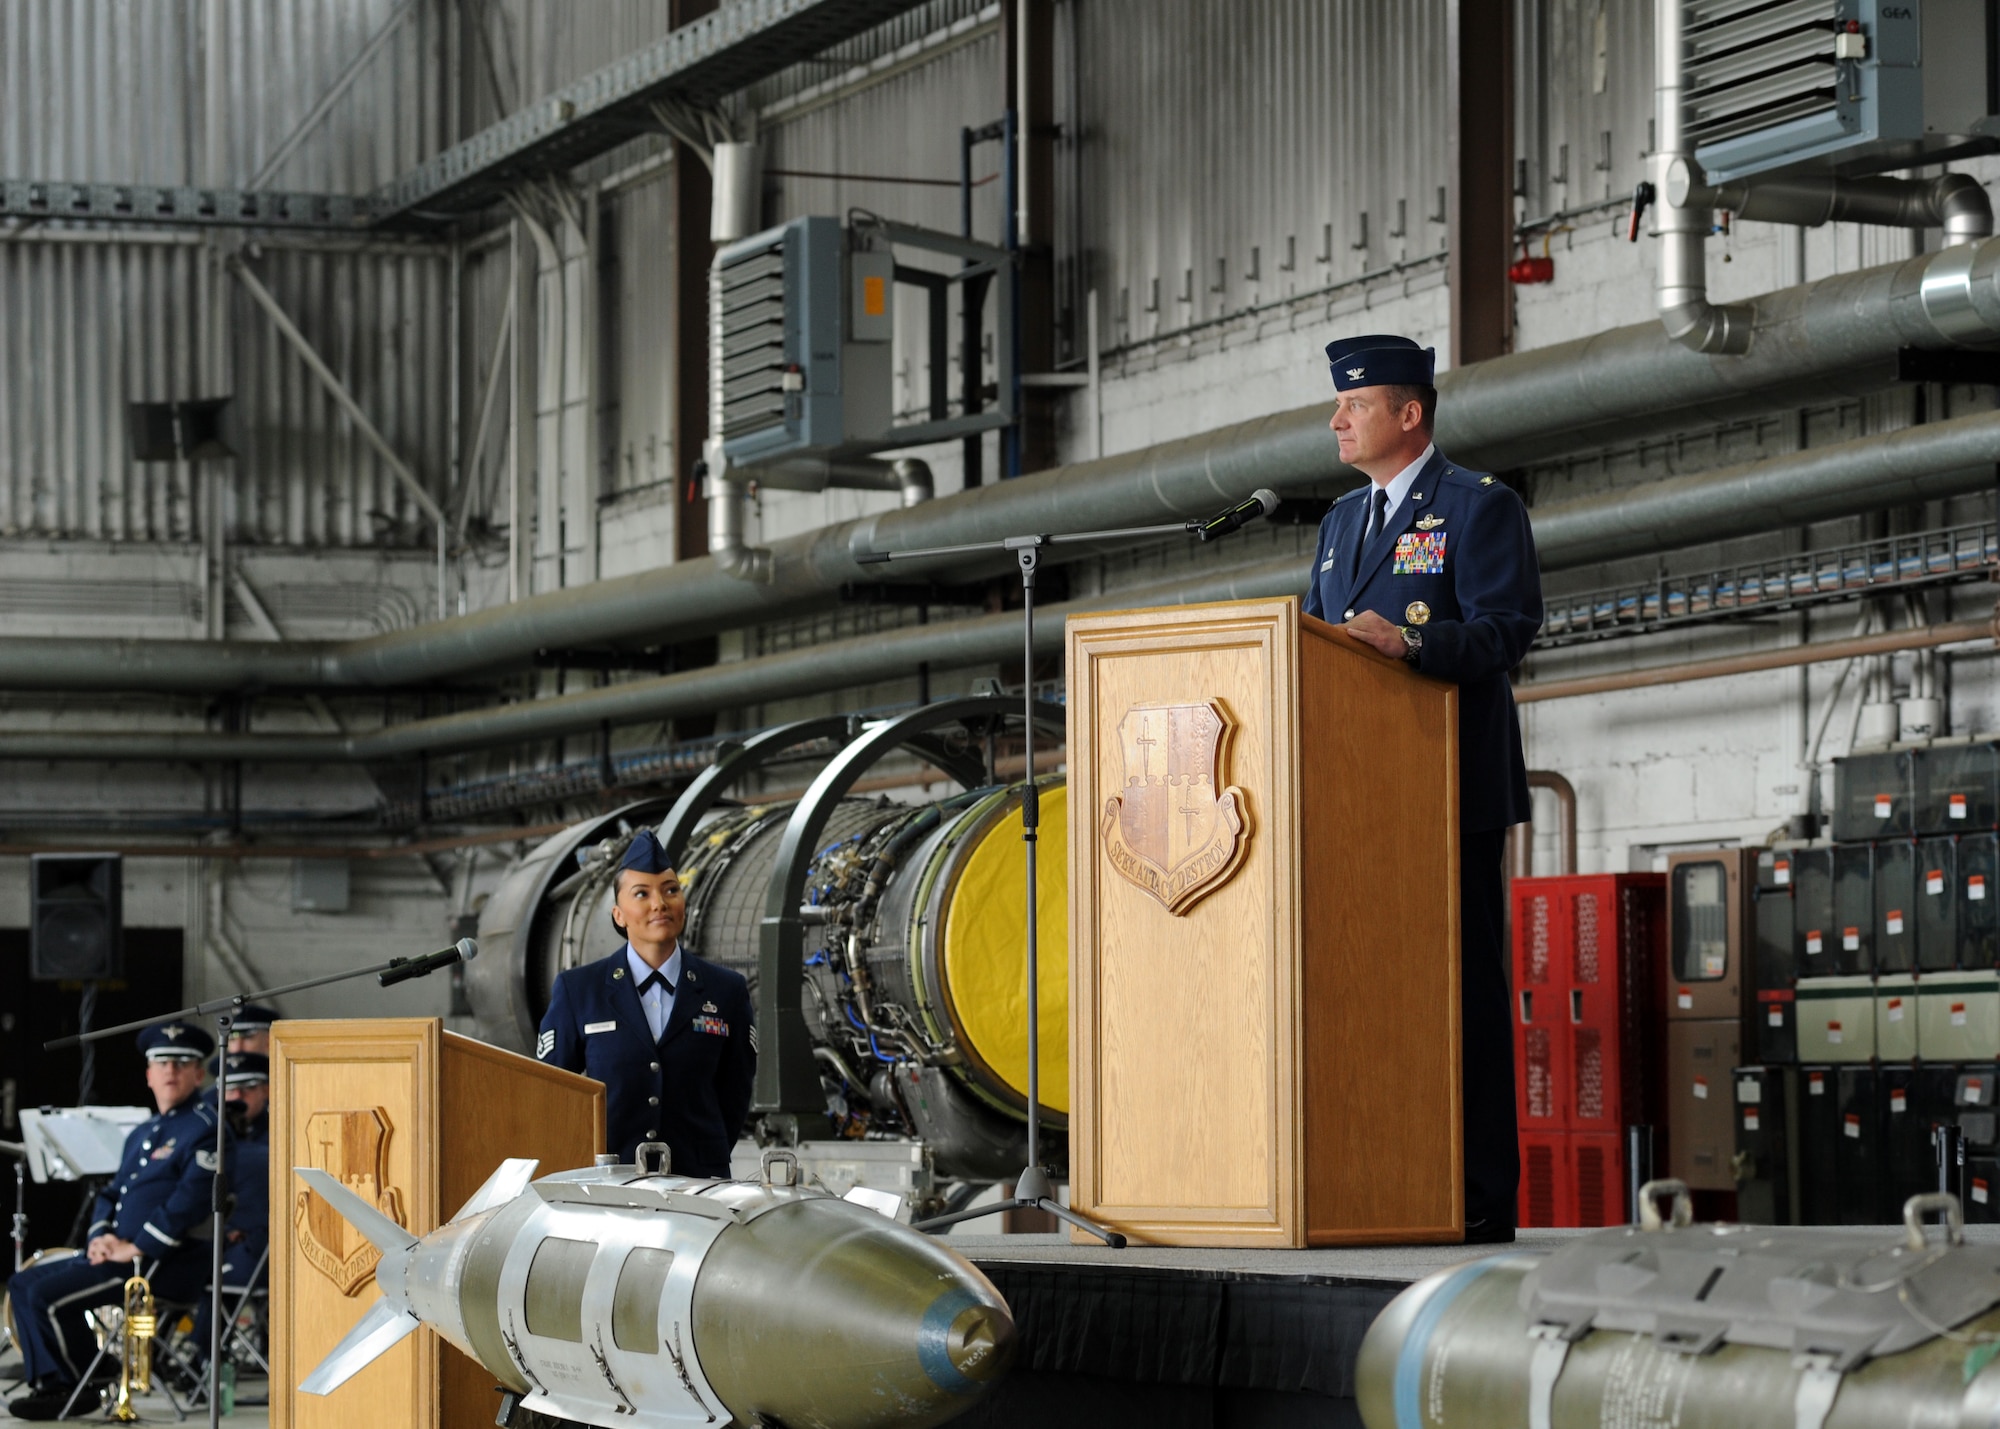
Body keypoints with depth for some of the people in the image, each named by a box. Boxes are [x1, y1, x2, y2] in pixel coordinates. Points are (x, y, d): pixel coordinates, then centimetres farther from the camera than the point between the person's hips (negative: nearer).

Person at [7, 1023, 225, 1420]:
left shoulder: (205, 1129, -10)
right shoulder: (143, 1133, 21)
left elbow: (191, 1201, -22)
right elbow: (113, 1192, 23)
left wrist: (134, 1248, -21)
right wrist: (101, 1236, 0)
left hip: (163, 1264, -10)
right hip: (119, 1254, 10)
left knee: (48, 1295, -19)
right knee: (24, 1284, 8)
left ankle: (76, 1389, -3)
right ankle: (48, 1381, 1)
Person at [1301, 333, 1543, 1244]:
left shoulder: (1480, 509, -4)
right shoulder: (1343, 519, 20)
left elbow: (1505, 631, -14)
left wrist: (1408, 643, -28)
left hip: (1451, 792, -7)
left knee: (1462, 985, -6)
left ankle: (1482, 1196, -4)